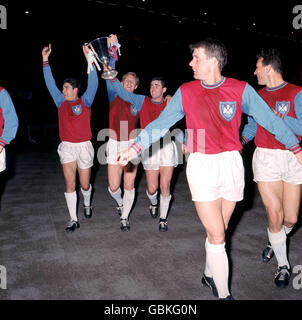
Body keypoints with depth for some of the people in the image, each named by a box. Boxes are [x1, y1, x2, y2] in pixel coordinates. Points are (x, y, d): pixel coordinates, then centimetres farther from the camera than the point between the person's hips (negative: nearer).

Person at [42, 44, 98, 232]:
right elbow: (50, 84, 8)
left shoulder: (85, 102, -1)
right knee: (70, 184, -3)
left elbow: (93, 84, -13)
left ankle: (87, 204, 41)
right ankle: (74, 220, 5)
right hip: (67, 147, 3)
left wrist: (89, 59, -20)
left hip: (84, 146, -2)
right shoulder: (61, 102, 9)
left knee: (85, 184, 9)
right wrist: (45, 61, 2)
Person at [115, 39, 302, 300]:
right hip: (201, 165, -1)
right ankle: (223, 293, 18)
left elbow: (269, 120, 5)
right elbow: (161, 123, 5)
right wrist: (135, 148, -1)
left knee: (219, 231, 14)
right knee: (216, 235, 0)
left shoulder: (241, 90, 0)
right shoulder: (186, 92, 3)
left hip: (231, 163, 1)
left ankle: (210, 275, 39)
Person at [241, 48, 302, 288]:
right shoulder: (258, 96, 10)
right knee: (274, 215, -4)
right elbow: (252, 125, 14)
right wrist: (241, 139, -5)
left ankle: (275, 241, 40)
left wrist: (277, 116, -19)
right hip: (265, 159, 2)